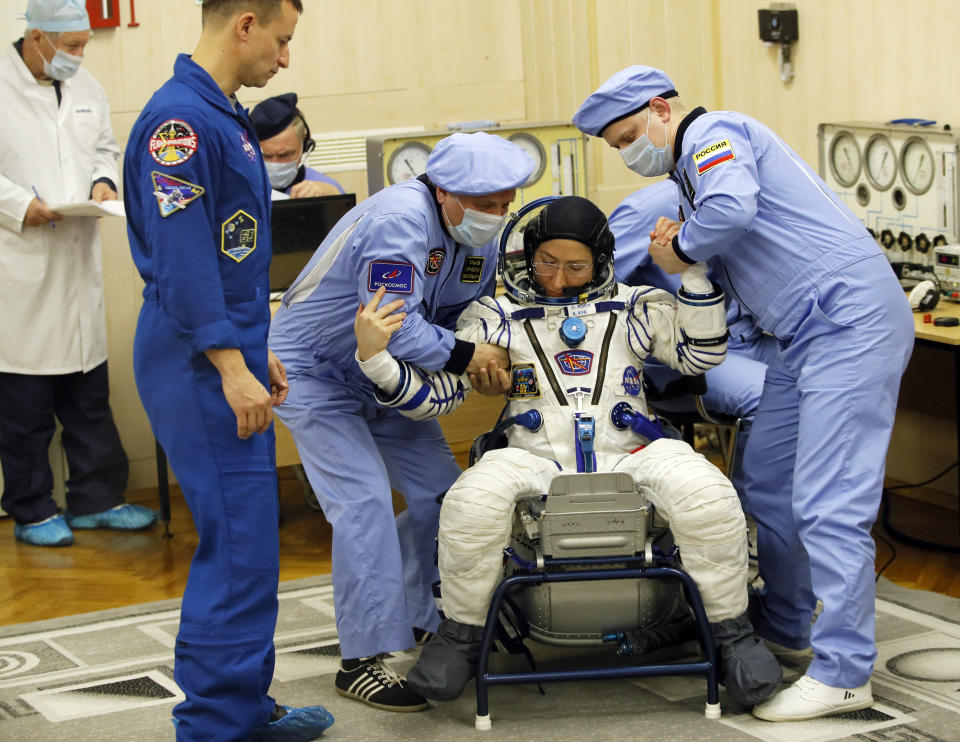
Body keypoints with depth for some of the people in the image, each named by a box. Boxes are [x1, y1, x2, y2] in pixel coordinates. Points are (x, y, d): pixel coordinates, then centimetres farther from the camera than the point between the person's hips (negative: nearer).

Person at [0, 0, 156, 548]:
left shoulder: (86, 88, 12)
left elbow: (106, 148, 23)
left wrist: (104, 181, 3)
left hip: (78, 262, 6)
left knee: (90, 390, 12)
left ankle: (96, 499, 22)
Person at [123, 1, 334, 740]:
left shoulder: (226, 117, 15)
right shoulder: (178, 119, -17)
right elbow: (181, 257, -21)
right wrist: (231, 367, -21)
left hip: (233, 355, 10)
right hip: (201, 367, -10)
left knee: (252, 541, 13)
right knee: (236, 542, -8)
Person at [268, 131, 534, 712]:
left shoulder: (481, 238, -3)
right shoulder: (400, 220, -32)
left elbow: (467, 313, 7)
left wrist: (489, 357, -14)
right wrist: (464, 357, -26)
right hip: (313, 370, -9)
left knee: (440, 493, 5)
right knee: (365, 502, -18)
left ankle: (423, 620, 23)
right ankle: (362, 661, -12)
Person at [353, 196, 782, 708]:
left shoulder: (634, 307, 18)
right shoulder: (497, 317, 14)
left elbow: (701, 354, 11)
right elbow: (435, 394, 9)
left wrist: (694, 271, 3)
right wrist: (374, 357, -8)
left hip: (628, 459, 1)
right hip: (537, 464, -1)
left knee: (706, 495, -30)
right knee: (472, 502, -34)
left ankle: (732, 632, -8)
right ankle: (460, 637, -9)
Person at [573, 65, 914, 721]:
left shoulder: (712, 133, -6)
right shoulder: (694, 170, 25)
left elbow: (732, 207, -27)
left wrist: (681, 249, -10)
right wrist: (678, 250, 8)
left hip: (851, 317, -11)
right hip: (811, 332, 11)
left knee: (827, 501, -13)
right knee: (766, 480, 17)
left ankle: (844, 673, -11)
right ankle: (784, 629, 31)